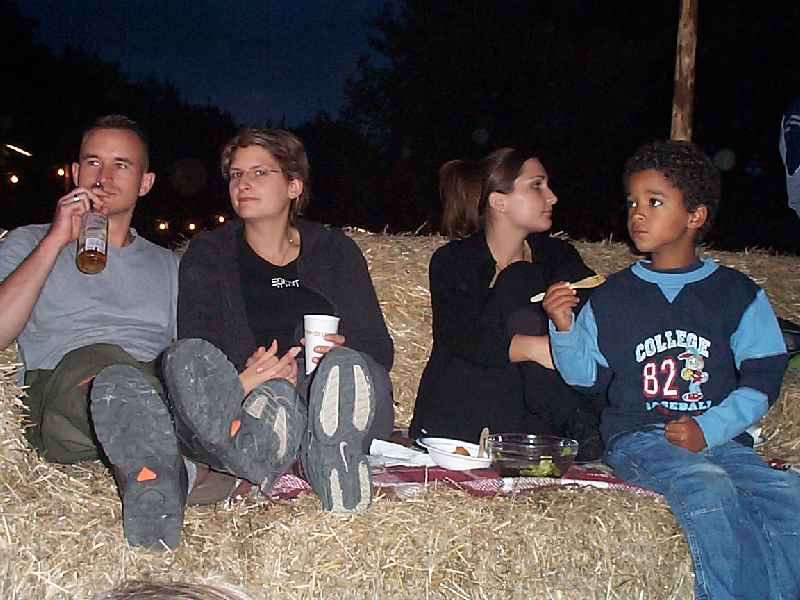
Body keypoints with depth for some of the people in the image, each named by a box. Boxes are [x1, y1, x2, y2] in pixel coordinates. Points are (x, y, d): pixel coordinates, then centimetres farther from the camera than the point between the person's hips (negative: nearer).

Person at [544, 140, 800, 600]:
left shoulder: (738, 294, 9)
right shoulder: (610, 297, 10)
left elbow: (762, 379, 4)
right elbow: (587, 376, 12)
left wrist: (708, 429, -10)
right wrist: (564, 328, -7)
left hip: (719, 437, 2)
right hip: (638, 438, -1)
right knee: (708, 486, -33)